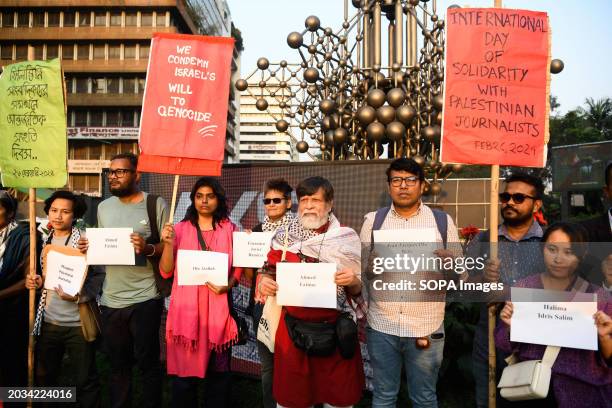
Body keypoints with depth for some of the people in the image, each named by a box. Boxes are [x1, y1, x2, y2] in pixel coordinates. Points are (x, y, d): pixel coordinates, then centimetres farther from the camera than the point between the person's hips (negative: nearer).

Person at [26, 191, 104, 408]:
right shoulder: (43, 239, 8)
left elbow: (98, 275, -10)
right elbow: (40, 275, 19)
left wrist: (78, 295, -24)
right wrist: (34, 281, -2)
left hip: (78, 322, -5)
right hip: (48, 321, 5)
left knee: (84, 379, 5)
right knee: (43, 377, 19)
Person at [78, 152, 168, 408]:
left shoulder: (156, 204, -5)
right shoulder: (103, 207, 13)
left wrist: (148, 248, -24)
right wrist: (88, 248, 0)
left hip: (144, 299, -5)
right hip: (111, 300, 5)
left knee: (147, 362, 5)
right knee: (117, 363, 16)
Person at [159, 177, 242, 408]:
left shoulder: (229, 229, 5)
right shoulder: (180, 228, 5)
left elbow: (238, 266, 6)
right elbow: (166, 271, 2)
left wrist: (228, 285, -12)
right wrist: (168, 243, -13)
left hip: (218, 307, 0)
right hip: (186, 307, 0)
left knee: (218, 370, 8)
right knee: (185, 369, 4)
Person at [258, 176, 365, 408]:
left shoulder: (347, 239, 0)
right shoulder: (284, 237, 3)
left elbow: (358, 290, 3)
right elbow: (268, 274, 12)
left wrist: (352, 281, -19)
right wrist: (264, 283, -9)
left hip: (335, 330, -1)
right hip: (292, 328, 1)